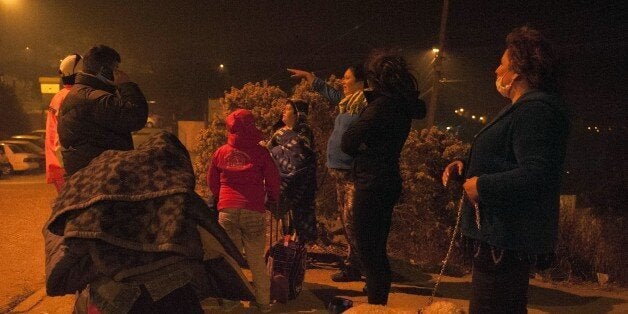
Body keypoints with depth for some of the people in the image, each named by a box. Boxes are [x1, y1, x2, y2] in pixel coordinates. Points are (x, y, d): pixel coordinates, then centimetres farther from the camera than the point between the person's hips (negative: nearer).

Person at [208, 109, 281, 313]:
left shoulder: (221, 152, 3)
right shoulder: (260, 152, -5)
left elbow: (212, 181, 13)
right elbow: (273, 181, 0)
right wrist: (272, 200, 19)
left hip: (227, 210, 2)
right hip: (253, 210, -2)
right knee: (257, 259, 8)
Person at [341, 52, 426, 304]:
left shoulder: (382, 105, -19)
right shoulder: (402, 105, 7)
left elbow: (348, 142, -19)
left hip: (372, 184, -9)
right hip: (388, 182, 9)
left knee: (369, 251, 2)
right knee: (377, 250, 20)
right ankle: (379, 299, 33)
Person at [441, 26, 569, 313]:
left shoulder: (536, 109, -18)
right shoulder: (522, 108, 19)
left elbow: (536, 176, -29)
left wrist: (482, 186, -20)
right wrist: (466, 167, 11)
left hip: (507, 241, -12)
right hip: (501, 236, 12)